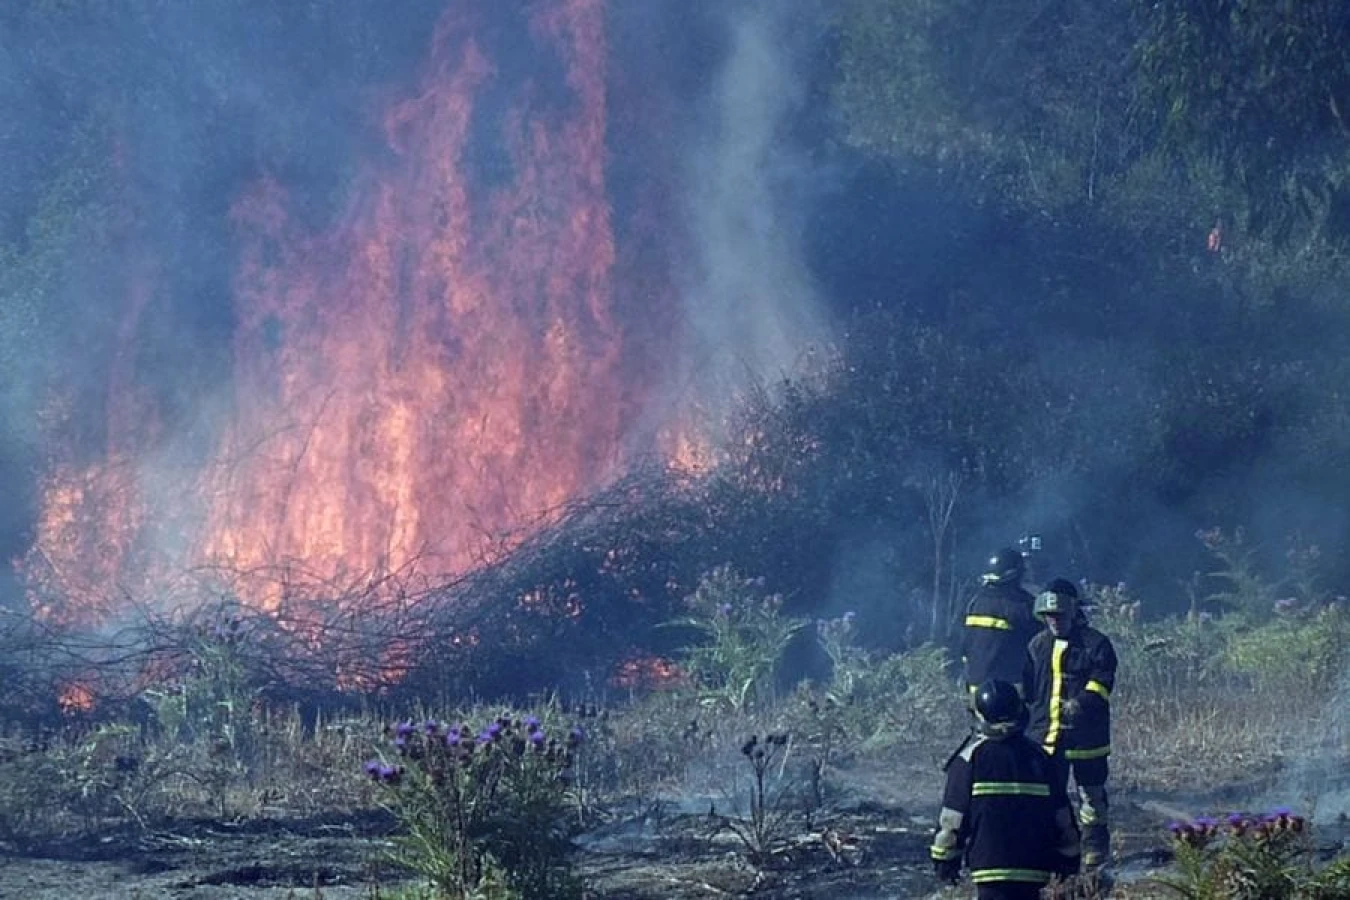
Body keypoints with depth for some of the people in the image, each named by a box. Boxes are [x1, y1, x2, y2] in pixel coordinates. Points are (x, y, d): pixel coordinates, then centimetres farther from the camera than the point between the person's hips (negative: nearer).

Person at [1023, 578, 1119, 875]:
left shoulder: (1096, 644, -5)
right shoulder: (1038, 646, 10)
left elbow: (1102, 683, -16)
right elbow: (1026, 690, 19)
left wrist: (1082, 703, -32)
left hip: (1086, 736, -4)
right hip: (1046, 737, 4)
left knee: (1092, 801, 5)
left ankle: (1096, 864, 13)